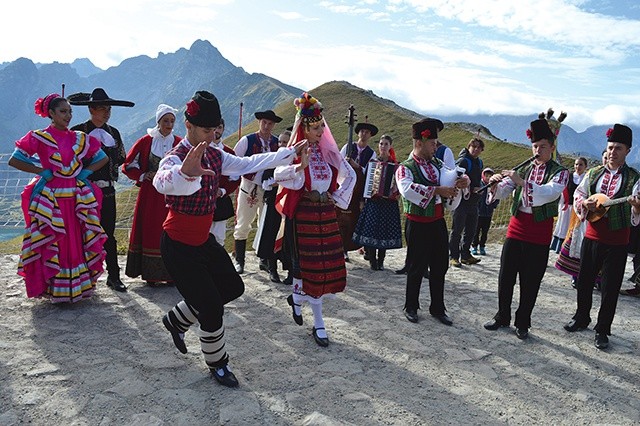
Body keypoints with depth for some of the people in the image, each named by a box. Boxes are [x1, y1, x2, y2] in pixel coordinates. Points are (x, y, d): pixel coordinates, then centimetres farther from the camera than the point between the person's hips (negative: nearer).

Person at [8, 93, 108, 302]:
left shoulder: (80, 138, 8)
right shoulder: (39, 138, -1)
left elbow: (103, 158, 15)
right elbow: (14, 160, -1)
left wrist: (86, 172, 3)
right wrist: (41, 171, -8)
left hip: (77, 198, 3)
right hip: (50, 199, -3)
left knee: (78, 242, 6)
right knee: (52, 244, 1)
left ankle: (79, 285, 17)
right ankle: (54, 287, 11)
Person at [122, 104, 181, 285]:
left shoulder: (180, 144, 1)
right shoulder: (145, 141, 1)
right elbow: (128, 165, 7)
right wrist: (142, 175, -6)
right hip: (150, 194, 0)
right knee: (150, 232, 4)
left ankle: (171, 273, 12)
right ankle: (151, 274, 14)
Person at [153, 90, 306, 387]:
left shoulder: (215, 156, 1)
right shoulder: (175, 158, -24)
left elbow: (248, 164, 9)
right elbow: (161, 182, -47)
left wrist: (289, 153, 7)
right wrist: (185, 172, -71)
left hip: (204, 240, 8)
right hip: (179, 246, -8)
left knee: (233, 288, 16)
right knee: (212, 307, -4)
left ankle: (177, 320, 34)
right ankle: (217, 364, 23)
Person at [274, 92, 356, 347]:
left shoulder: (329, 151, 8)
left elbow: (350, 175, 16)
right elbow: (277, 175, -25)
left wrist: (338, 197, 6)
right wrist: (300, 166, -39)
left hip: (326, 214, 6)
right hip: (303, 214, -5)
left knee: (329, 264, 7)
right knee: (310, 266, 0)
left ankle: (297, 297, 29)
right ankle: (319, 323, 17)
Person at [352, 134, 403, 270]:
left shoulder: (395, 165, 4)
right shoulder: (372, 162, 6)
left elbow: (400, 184, 8)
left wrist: (397, 193, -11)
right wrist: (363, 199, 2)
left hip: (388, 202, 0)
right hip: (372, 201, 0)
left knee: (385, 231, 2)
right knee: (371, 230, -3)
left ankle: (381, 261, 14)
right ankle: (372, 261, 8)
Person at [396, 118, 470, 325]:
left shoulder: (437, 164, 8)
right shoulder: (405, 168, -12)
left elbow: (448, 177, -6)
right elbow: (407, 189, -31)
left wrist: (461, 179, -28)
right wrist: (437, 190, -35)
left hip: (438, 223, 6)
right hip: (418, 225, -6)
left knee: (440, 267, 13)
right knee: (417, 268, 6)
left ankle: (438, 308, 28)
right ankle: (411, 307, 25)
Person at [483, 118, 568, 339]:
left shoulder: (560, 172, -3)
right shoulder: (523, 168, 8)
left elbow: (550, 193, -22)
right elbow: (502, 191, -1)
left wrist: (522, 182, -33)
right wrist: (495, 184, -24)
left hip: (539, 235, -3)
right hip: (516, 228, 3)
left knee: (530, 282, 6)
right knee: (505, 277, 9)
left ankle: (522, 323, 22)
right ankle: (502, 317, 26)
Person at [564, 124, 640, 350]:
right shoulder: (593, 173, 6)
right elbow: (577, 196, 13)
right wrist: (585, 203, -9)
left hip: (617, 242, -3)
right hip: (592, 236, 4)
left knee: (610, 289, 3)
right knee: (584, 281, 13)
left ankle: (602, 330, 16)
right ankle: (581, 318, 32)